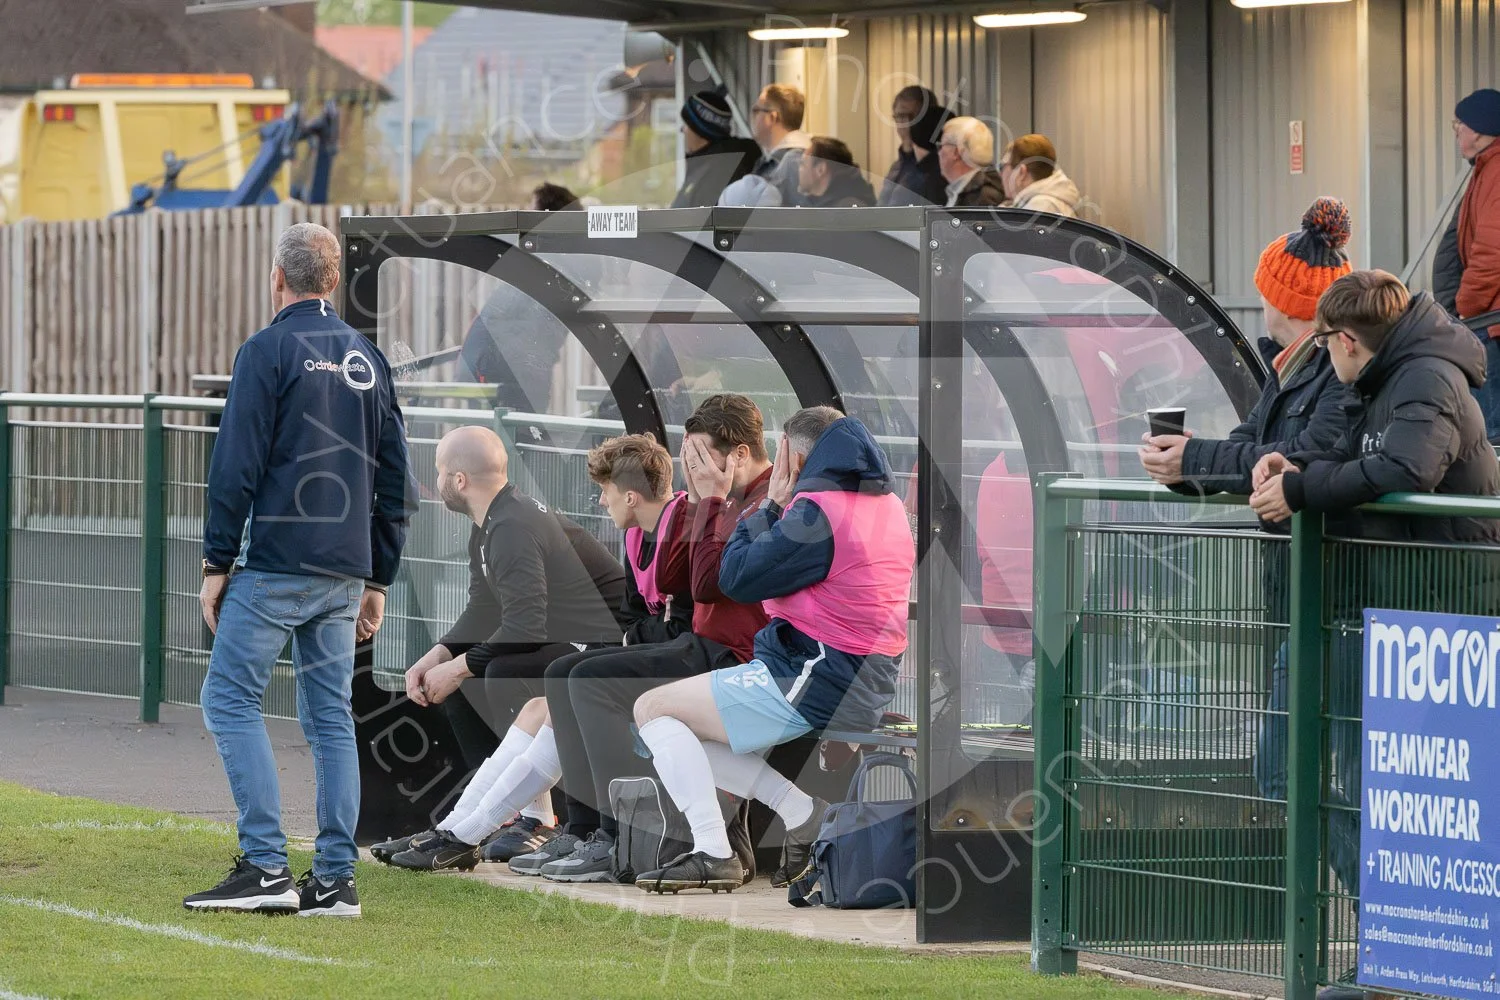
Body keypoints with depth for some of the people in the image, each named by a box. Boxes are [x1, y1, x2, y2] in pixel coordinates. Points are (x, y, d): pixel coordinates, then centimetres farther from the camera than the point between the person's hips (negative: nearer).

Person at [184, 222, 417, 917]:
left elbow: (237, 467, -10)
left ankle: (266, 867, -11)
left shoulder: (269, 351, -6)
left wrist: (217, 564, -5)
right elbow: (394, 479, 16)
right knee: (331, 718, 8)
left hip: (276, 565, -7)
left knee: (230, 699, -2)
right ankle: (335, 880, 4)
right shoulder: (368, 359, 14)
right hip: (344, 573, 7)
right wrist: (376, 580, 20)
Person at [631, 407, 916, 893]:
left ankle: (713, 853, -11)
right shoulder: (889, 505, 12)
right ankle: (798, 807, 3)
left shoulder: (817, 511, -17)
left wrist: (771, 504, -2)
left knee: (653, 709, -1)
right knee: (688, 727, 20)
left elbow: (736, 577, -11)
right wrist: (780, 508, 13)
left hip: (811, 687, -10)